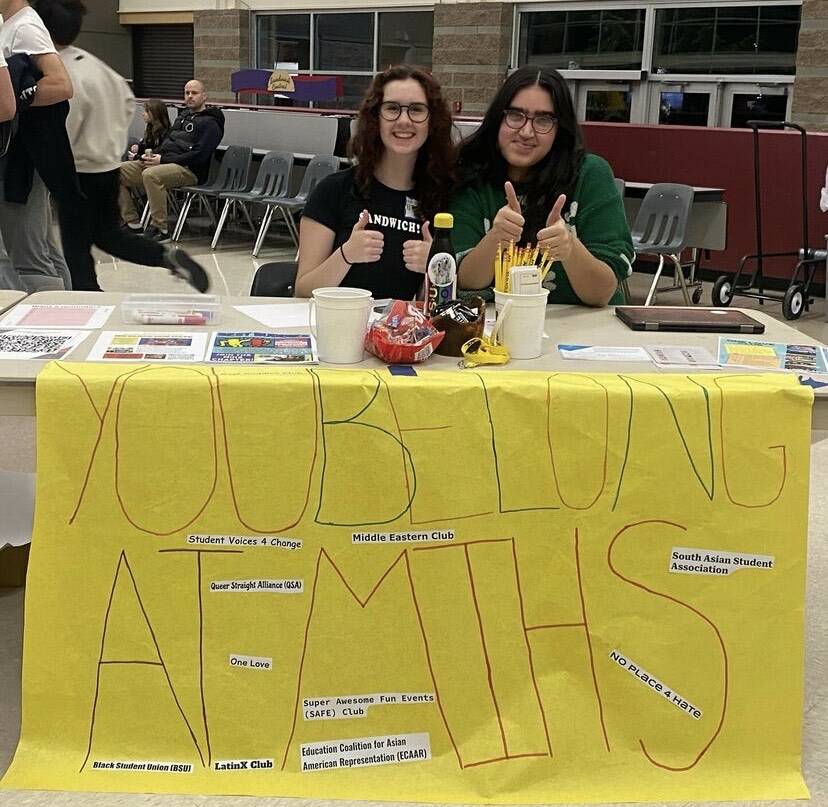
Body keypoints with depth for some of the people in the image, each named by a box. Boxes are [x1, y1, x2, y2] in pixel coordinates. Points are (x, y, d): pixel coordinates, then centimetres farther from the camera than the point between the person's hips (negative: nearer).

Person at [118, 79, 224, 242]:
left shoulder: (210, 123, -1)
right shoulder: (182, 116, 26)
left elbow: (199, 155, -14)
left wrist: (163, 160, -17)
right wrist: (152, 156, 4)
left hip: (189, 170, -9)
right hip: (164, 162, 9)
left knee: (150, 174, -38)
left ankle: (161, 230, -30)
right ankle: (132, 223, -6)